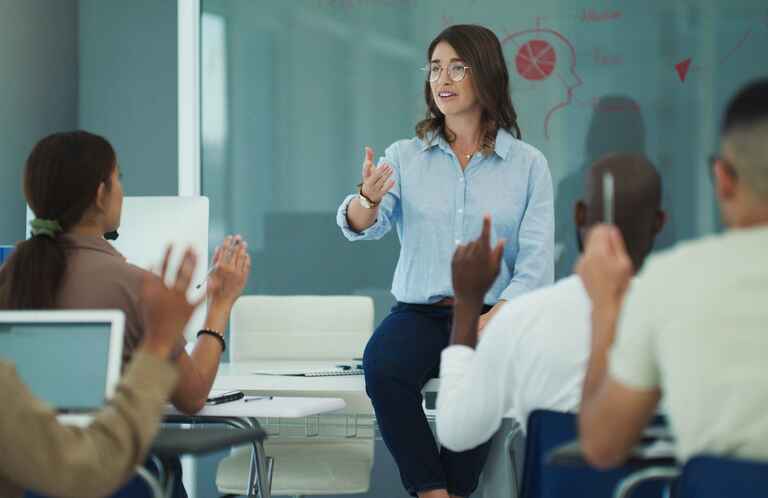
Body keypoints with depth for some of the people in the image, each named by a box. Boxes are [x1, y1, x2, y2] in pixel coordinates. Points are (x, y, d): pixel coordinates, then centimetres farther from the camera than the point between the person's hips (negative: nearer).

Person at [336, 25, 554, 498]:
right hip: (419, 312, 2)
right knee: (382, 365, -32)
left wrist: (487, 326, -18)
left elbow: (535, 264, -3)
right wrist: (368, 198, -32)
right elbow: (361, 227, -7)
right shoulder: (405, 156, 9)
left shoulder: (528, 164, 4)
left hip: (493, 315, -1)